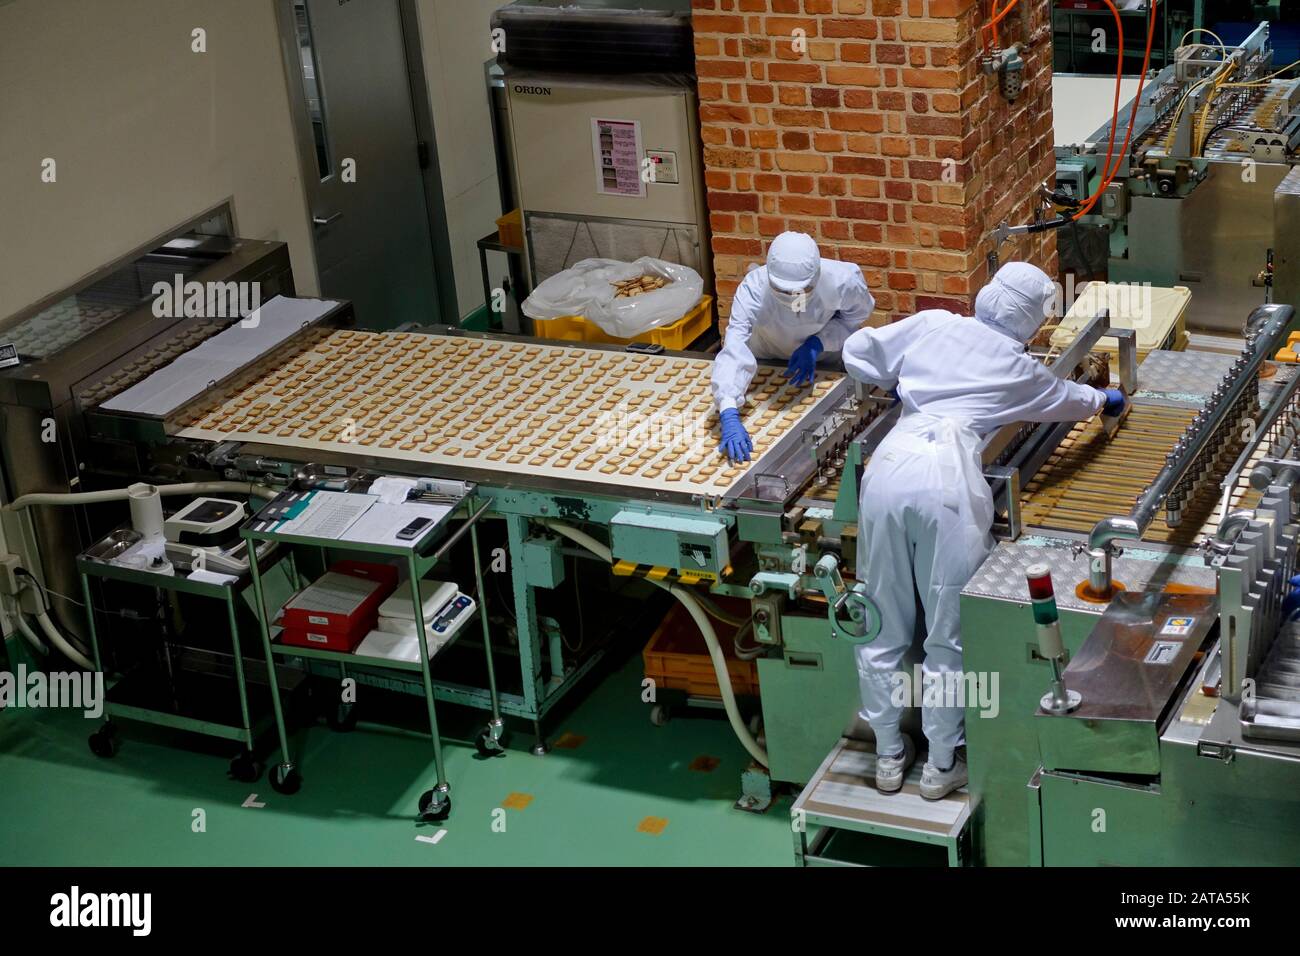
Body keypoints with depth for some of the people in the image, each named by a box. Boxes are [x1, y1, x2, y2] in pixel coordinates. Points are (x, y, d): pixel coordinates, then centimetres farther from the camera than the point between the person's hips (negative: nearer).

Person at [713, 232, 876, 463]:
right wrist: (729, 416, -66)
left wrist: (817, 344, -31)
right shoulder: (754, 289, -42)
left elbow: (856, 316, -14)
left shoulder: (843, 281, -38)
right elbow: (734, 348, -52)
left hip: (827, 354, 1)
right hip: (768, 357, 0)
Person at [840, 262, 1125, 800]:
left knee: (884, 625, 13)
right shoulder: (1017, 367, 17)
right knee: (949, 632, 9)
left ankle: (889, 756, 23)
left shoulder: (932, 325, 19)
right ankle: (942, 764, 17)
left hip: (889, 465, 3)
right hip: (948, 477, -3)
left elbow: (857, 352, 23)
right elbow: (1068, 399, 36)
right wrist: (1107, 401, 58)